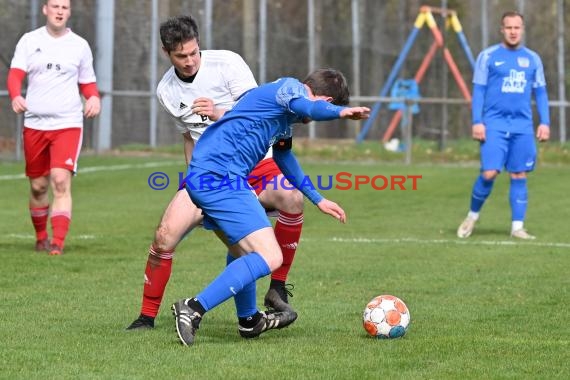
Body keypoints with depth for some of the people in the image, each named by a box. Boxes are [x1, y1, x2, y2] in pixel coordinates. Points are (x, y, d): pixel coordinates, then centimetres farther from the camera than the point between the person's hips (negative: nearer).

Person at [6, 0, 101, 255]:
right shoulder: (29, 41, 4)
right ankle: (41, 238, 31)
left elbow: (87, 83, 15)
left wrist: (94, 98, -8)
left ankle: (58, 243, -21)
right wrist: (15, 96, -27)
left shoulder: (80, 45, 6)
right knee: (38, 186, 10)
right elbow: (15, 74, -6)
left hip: (68, 124, -1)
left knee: (61, 181, -17)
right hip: (35, 123, 1)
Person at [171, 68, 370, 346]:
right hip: (219, 178, -11)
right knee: (269, 257, -16)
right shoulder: (289, 87, -3)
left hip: (203, 177, 11)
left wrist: (318, 200, 50)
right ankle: (193, 310, -19)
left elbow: (283, 157, 44)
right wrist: (342, 112, -14)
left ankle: (248, 320, 45)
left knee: (244, 251, 29)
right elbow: (311, 109, -29)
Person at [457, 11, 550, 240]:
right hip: (494, 124, -3)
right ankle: (472, 216, 10)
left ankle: (517, 227, 6)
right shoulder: (488, 56, 2)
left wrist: (545, 122, 4)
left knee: (519, 176, 2)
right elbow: (478, 90, 1)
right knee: (489, 173, -11)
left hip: (522, 126, 3)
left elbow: (540, 92, 14)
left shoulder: (532, 59, 11)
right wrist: (477, 122, -8)